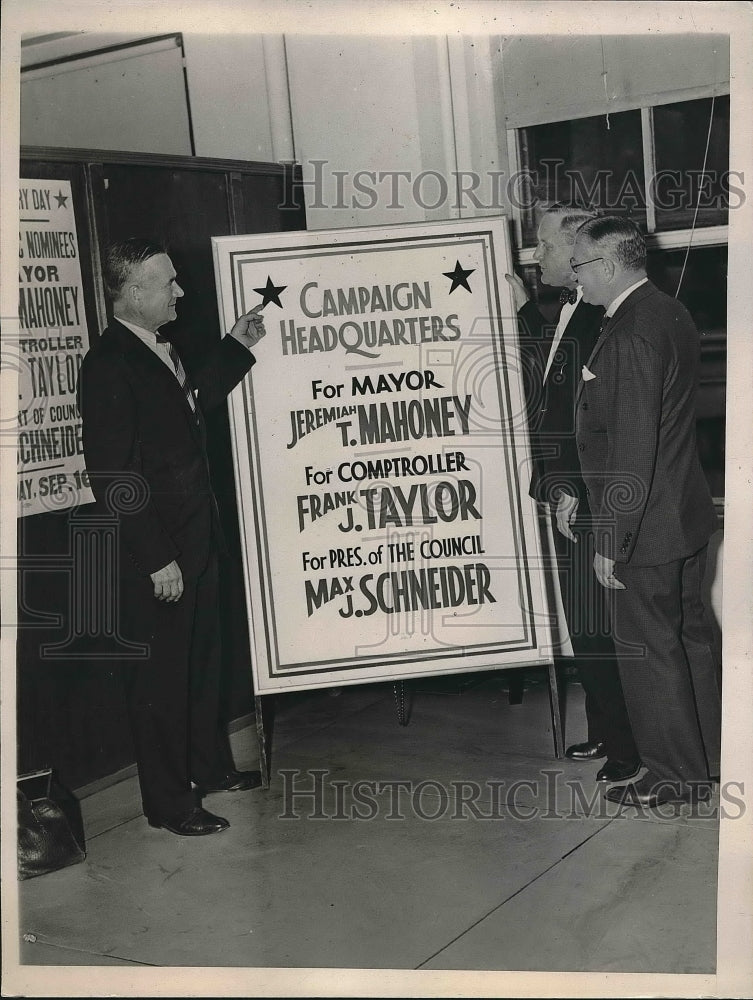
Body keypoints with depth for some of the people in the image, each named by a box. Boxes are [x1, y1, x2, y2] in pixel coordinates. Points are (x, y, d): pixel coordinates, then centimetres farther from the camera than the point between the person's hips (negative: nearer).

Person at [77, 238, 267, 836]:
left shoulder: (160, 351, 9)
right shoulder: (109, 366, -20)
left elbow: (194, 402, 27)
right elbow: (113, 479, -23)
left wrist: (238, 346, 22)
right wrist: (157, 560, -22)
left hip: (196, 540, 9)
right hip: (153, 557, -9)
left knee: (202, 661, 21)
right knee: (160, 676, 4)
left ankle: (211, 767, 39)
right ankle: (168, 803, 19)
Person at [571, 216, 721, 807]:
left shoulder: (629, 337, -23)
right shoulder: (672, 314, 8)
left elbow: (632, 452, -26)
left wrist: (610, 544, -21)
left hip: (647, 530, -10)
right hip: (688, 514, 10)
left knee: (649, 649, 4)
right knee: (690, 635, 21)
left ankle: (676, 777, 17)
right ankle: (708, 755, 36)